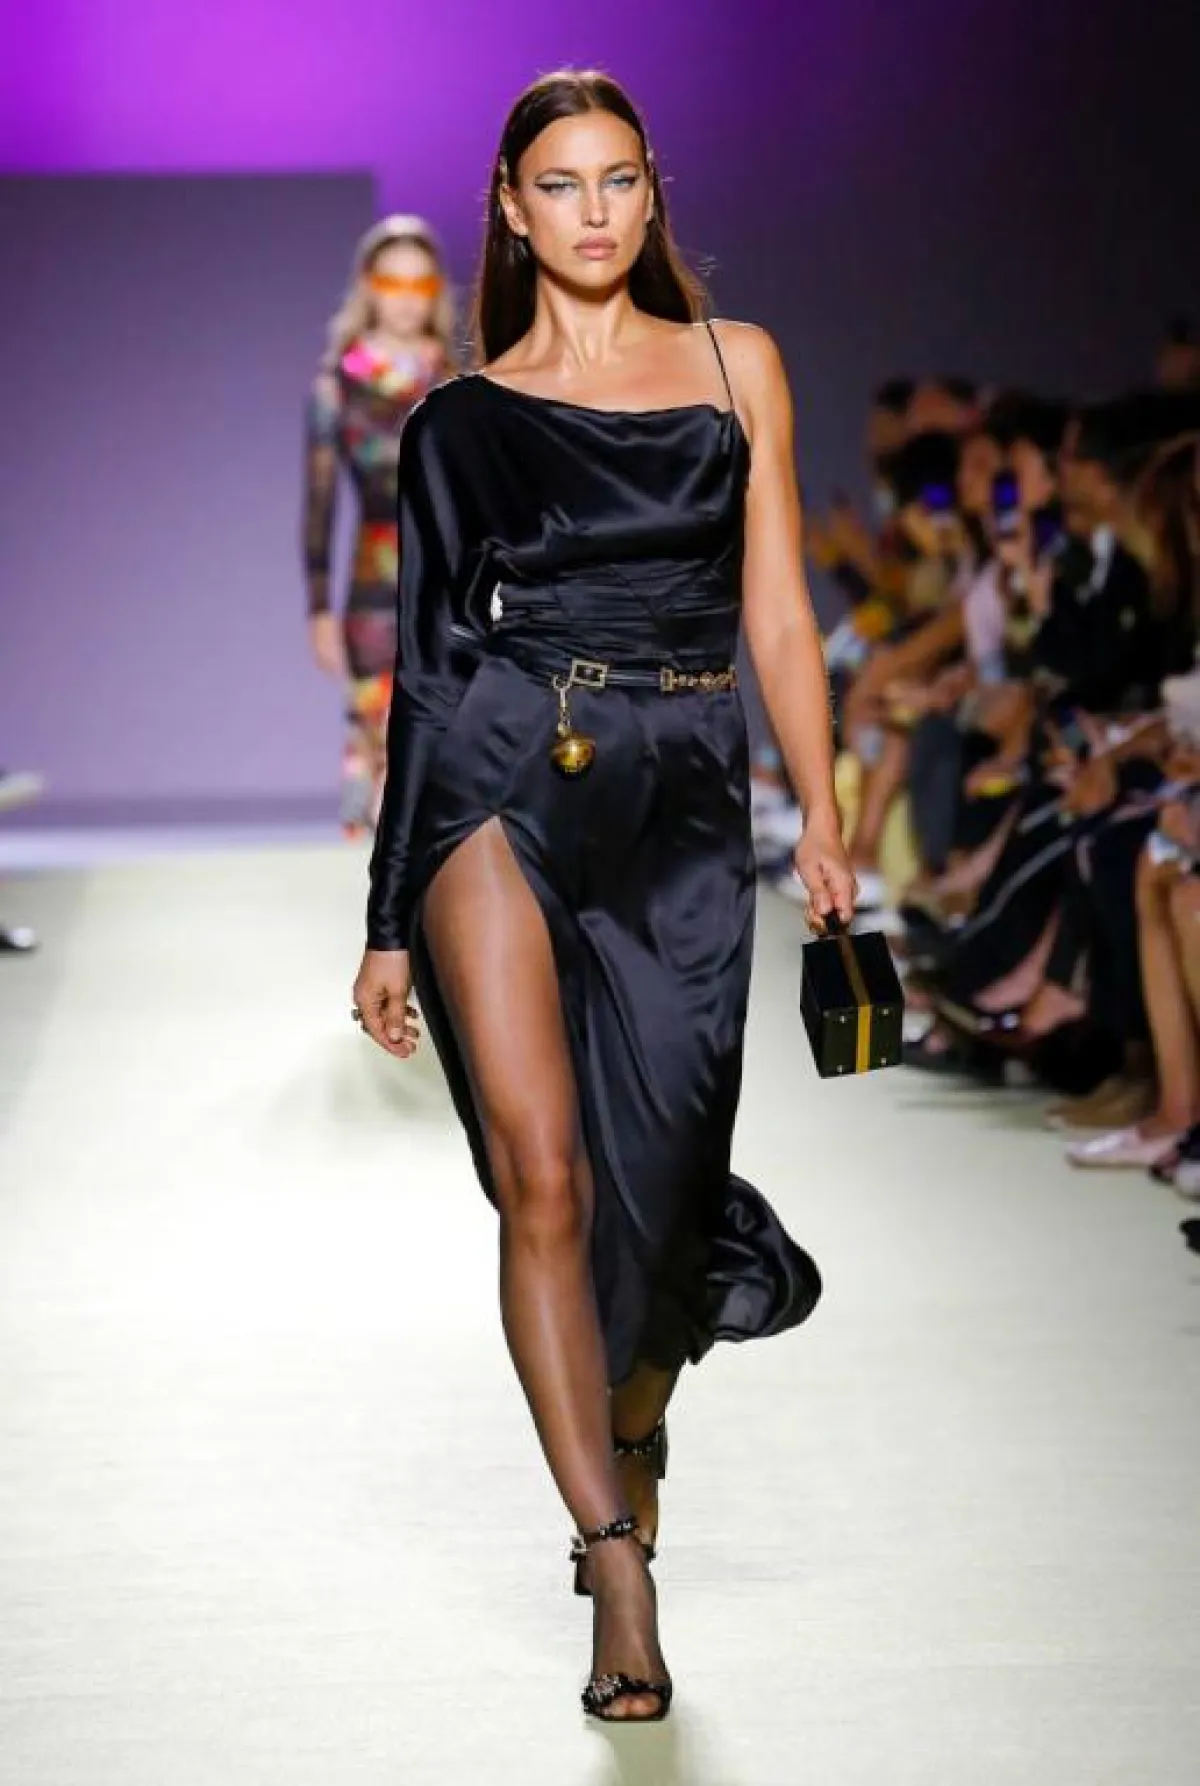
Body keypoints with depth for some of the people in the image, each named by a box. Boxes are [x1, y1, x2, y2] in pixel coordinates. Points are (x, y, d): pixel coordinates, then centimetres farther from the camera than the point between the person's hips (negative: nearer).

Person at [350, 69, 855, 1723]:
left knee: (651, 1183, 0)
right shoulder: (463, 416, 10)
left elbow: (776, 613, 11)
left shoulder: (736, 366, 12)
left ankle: (632, 1418, 33)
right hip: (500, 783, -1)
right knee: (542, 1176, -14)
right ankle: (620, 1566, -9)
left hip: (684, 798, 1)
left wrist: (822, 811, -1)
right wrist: (392, 920, 9)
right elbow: (430, 656, 11)